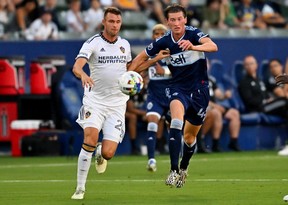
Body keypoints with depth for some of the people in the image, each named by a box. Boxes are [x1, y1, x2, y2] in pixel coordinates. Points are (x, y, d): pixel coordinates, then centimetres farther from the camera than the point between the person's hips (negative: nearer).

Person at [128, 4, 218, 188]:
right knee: (177, 120, -30)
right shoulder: (163, 42, -8)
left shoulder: (194, 34, -16)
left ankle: (183, 168, 41)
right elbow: (142, 57, 8)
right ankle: (174, 171, -33)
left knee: (190, 137, 12)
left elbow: (213, 46, -36)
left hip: (199, 88, 0)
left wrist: (193, 47, -54)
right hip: (178, 88, 0)